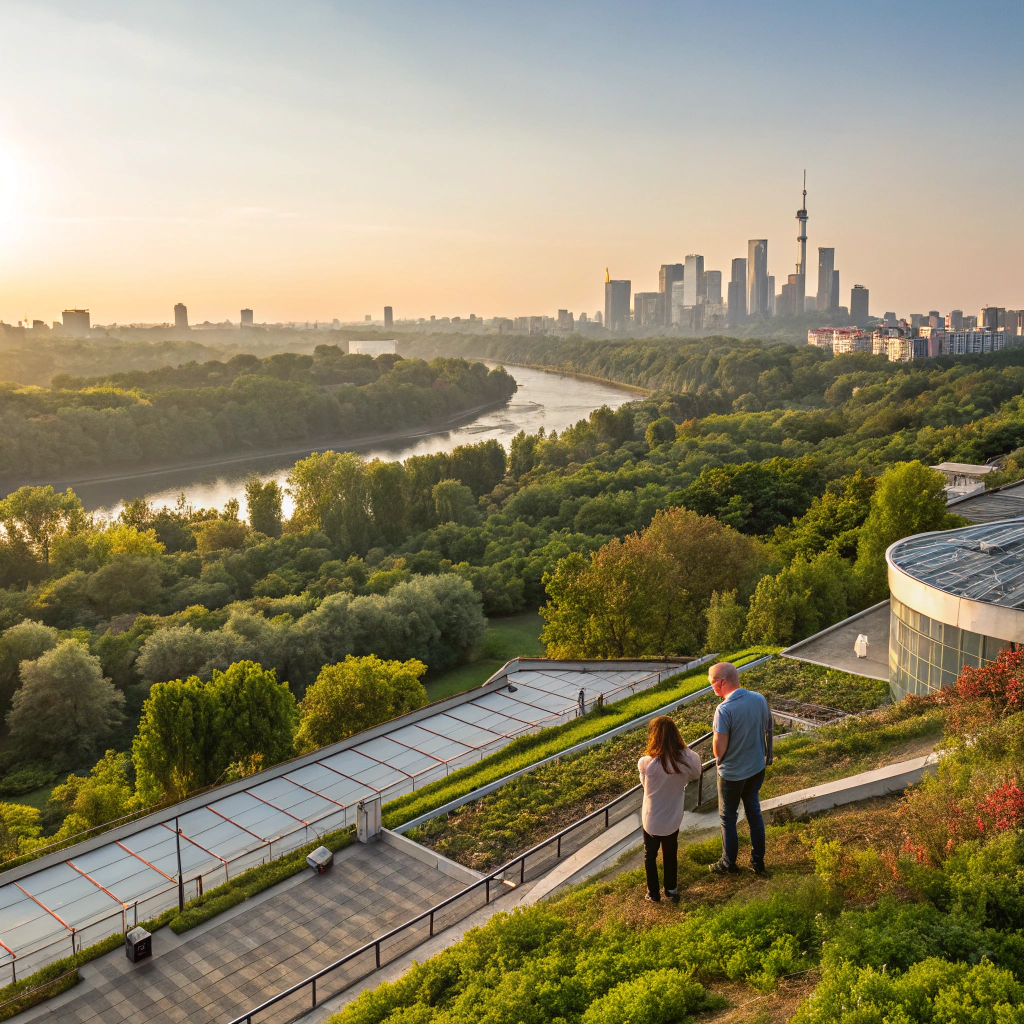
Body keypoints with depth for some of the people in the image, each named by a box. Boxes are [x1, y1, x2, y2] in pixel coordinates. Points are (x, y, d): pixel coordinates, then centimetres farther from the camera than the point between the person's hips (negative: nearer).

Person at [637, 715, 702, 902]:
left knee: (650, 855, 23)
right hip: (674, 818, 2)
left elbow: (644, 784, -9)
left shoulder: (646, 763, -30)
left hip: (652, 820, -2)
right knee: (670, 854, 27)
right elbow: (694, 776, 0)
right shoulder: (689, 759, -22)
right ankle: (671, 889, 43)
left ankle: (653, 893, 36)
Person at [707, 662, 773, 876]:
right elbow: (767, 729, 5)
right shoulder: (760, 699, -9)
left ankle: (728, 864, 29)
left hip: (732, 773, -6)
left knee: (727, 818, 14)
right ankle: (758, 862, 33)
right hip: (757, 767, 6)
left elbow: (719, 749, -25)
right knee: (754, 812, 21)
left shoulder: (724, 710, -29)